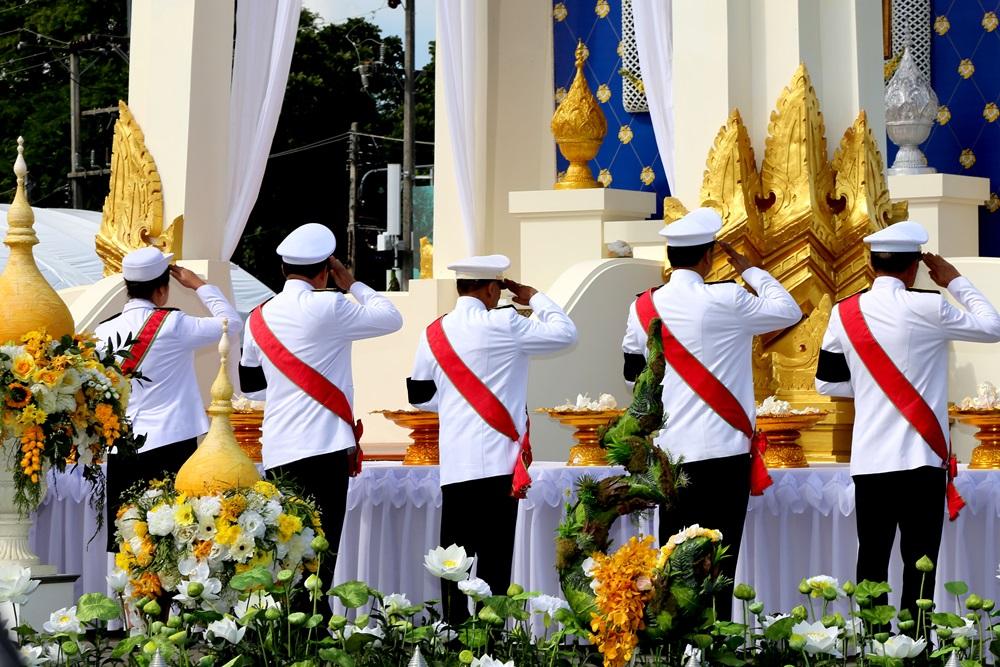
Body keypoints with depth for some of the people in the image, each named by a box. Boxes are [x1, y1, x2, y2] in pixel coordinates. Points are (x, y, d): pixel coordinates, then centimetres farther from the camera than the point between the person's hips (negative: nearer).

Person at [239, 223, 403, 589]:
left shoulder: (259, 318, 10)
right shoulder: (327, 307, -8)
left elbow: (248, 380, 24)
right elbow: (392, 318, 4)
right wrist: (352, 283, 14)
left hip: (277, 455, 6)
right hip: (324, 449, -6)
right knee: (320, 560, -7)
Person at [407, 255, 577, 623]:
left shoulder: (433, 333, 8)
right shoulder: (503, 325, -8)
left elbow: (420, 396, 17)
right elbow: (565, 332, 0)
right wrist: (534, 298, 13)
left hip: (454, 465, 5)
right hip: (498, 461, -5)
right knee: (494, 563, -3)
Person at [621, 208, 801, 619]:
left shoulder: (643, 307, 3)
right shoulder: (726, 301, -10)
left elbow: (633, 372, 18)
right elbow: (789, 311, 4)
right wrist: (749, 270, 14)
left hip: (670, 450, 4)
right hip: (724, 449, -4)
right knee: (719, 563, -2)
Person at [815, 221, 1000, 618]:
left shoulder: (844, 314, 2)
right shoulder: (927, 308, -9)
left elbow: (826, 383, 12)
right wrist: (956, 282, 14)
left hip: (869, 462, 4)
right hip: (921, 459, -4)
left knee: (872, 562, 9)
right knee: (919, 563, -1)